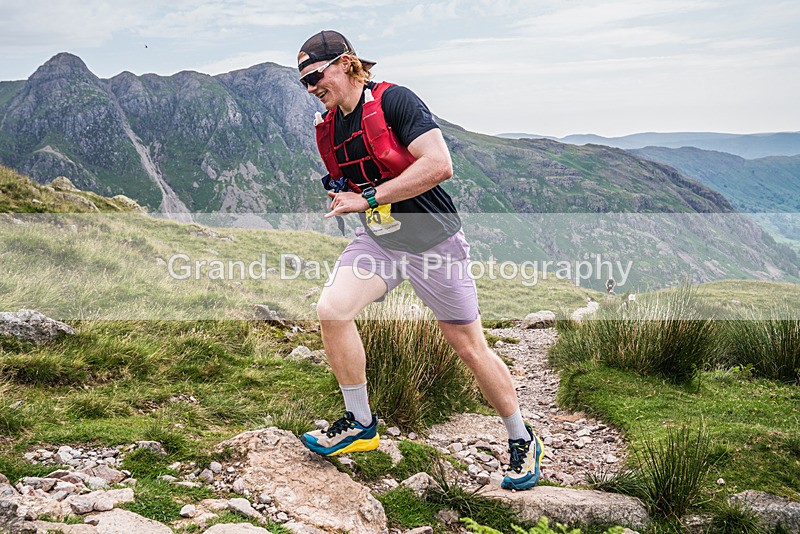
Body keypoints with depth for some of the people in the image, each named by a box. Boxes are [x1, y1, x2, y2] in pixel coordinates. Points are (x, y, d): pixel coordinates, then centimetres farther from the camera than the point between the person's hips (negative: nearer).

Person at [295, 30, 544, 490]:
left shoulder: (394, 101, -17)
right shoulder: (327, 128, 5)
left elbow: (439, 165, -28)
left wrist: (368, 199, -25)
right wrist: (342, 197, -3)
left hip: (434, 243, -5)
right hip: (378, 242, 6)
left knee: (470, 348, 2)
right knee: (332, 309, -18)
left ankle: (523, 441, 24)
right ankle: (361, 425, 1)